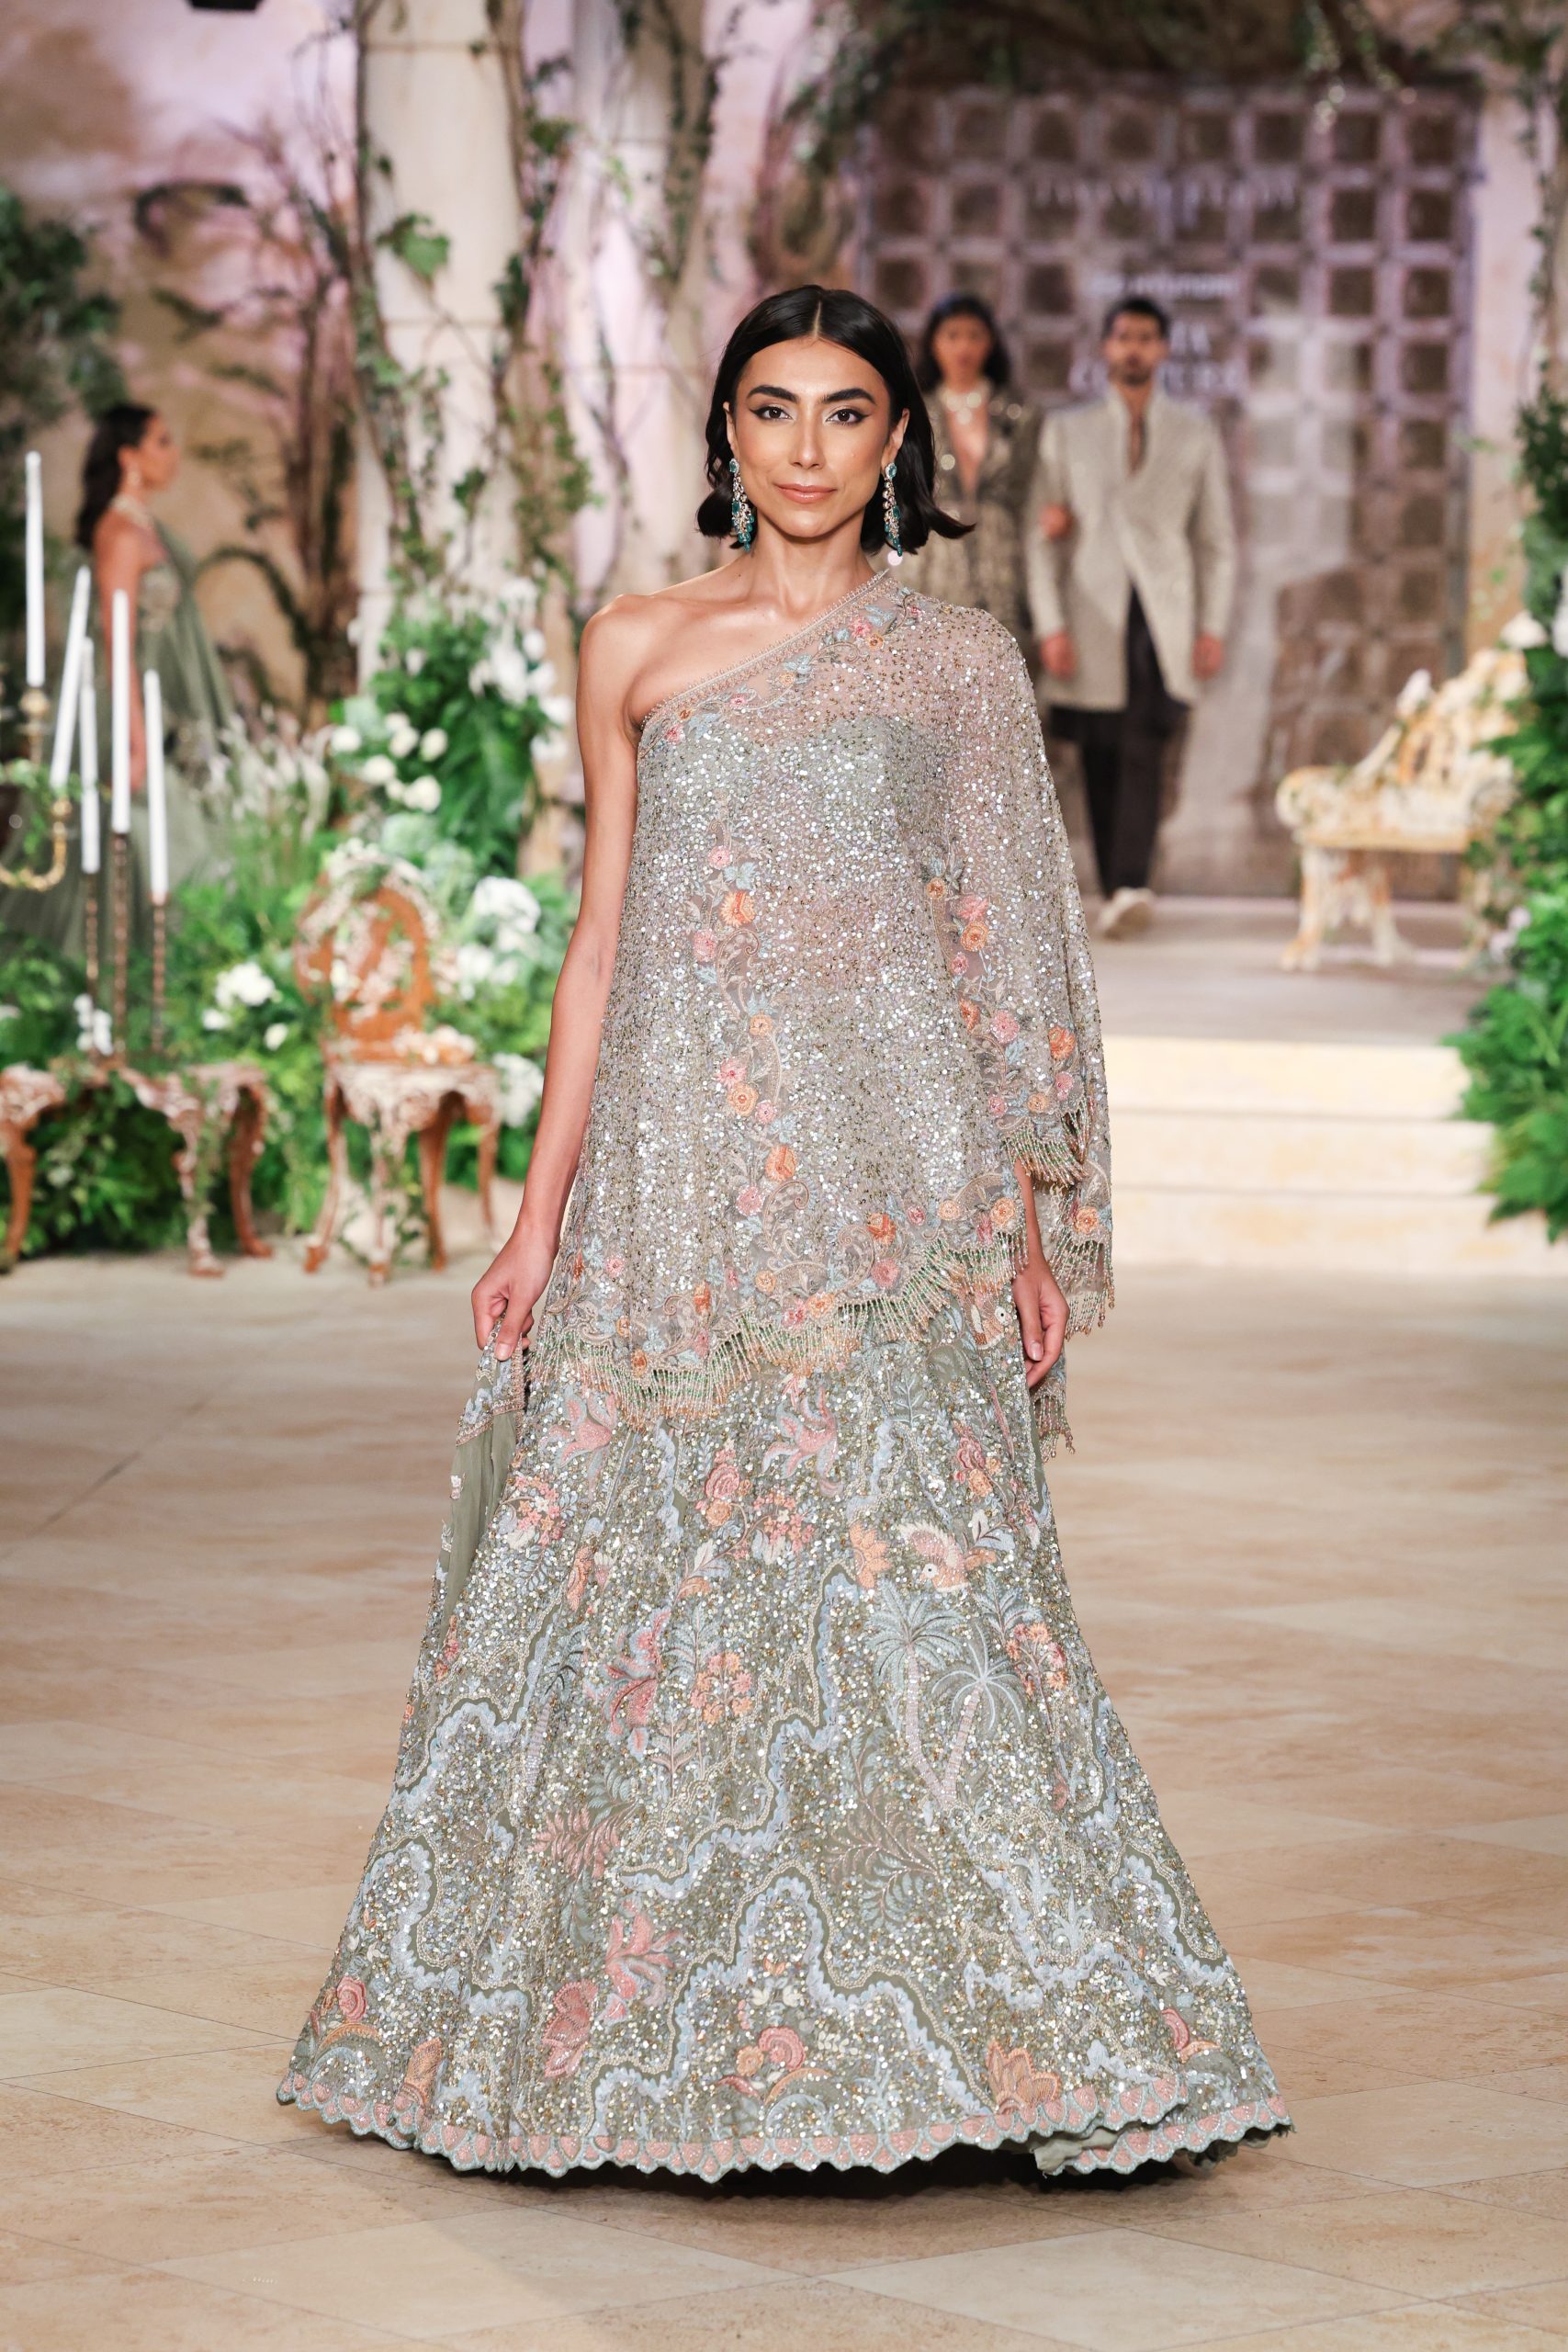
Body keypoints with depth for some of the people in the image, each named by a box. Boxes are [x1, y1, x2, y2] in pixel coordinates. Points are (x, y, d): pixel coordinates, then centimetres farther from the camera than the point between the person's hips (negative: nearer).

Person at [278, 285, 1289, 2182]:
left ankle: (1039, 2022, -1)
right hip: (680, 1168, 2)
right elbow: (602, 934, 10)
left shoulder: (960, 667, 7)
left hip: (890, 1179, -1)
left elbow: (998, 959, 7)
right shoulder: (638, 650, 9)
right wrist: (543, 1207, 6)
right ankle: (648, 2024, 13)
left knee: (908, 1566, -8)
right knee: (649, 1564, 1)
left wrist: (1032, 1220, 1)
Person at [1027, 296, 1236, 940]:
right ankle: (1113, 892, 6)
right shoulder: (1066, 432, 11)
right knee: (1101, 761, 0)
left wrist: (1213, 627, 2)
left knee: (1148, 749, -17)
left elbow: (1217, 540, 12)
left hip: (1164, 619, -1)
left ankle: (1131, 887, -27)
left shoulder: (1196, 435, 13)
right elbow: (1044, 537, 6)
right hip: (1092, 620, 1)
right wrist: (1050, 626, -4)